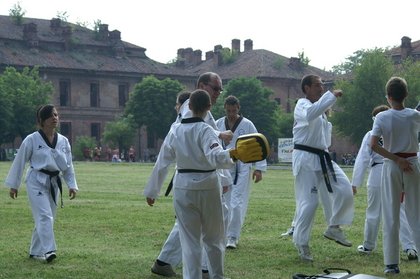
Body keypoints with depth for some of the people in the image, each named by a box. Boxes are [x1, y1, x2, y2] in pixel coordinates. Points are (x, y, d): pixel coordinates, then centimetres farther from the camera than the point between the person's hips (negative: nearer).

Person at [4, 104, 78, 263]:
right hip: (37, 181, -6)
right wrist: (13, 185, -2)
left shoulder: (63, 141, 4)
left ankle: (35, 252, 23)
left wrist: (72, 185, 2)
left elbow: (68, 165, 9)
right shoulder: (32, 140, -9)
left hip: (53, 183, 6)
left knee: (49, 218, 10)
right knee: (44, 216, -18)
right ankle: (48, 251, -23)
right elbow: (19, 162, -4)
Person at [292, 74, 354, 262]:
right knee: (308, 202, -7)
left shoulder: (320, 108, 18)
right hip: (306, 159, -8)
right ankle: (301, 244, 6)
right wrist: (331, 96, -32)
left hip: (322, 158, 8)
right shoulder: (302, 105, -9)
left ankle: (334, 228, 11)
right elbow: (310, 114, -36)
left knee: (345, 191, -5)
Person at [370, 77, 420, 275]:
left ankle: (391, 263, 4)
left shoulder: (382, 117, -6)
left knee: (391, 217, 5)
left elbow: (373, 145, -15)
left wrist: (397, 160, -12)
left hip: (391, 167, -1)